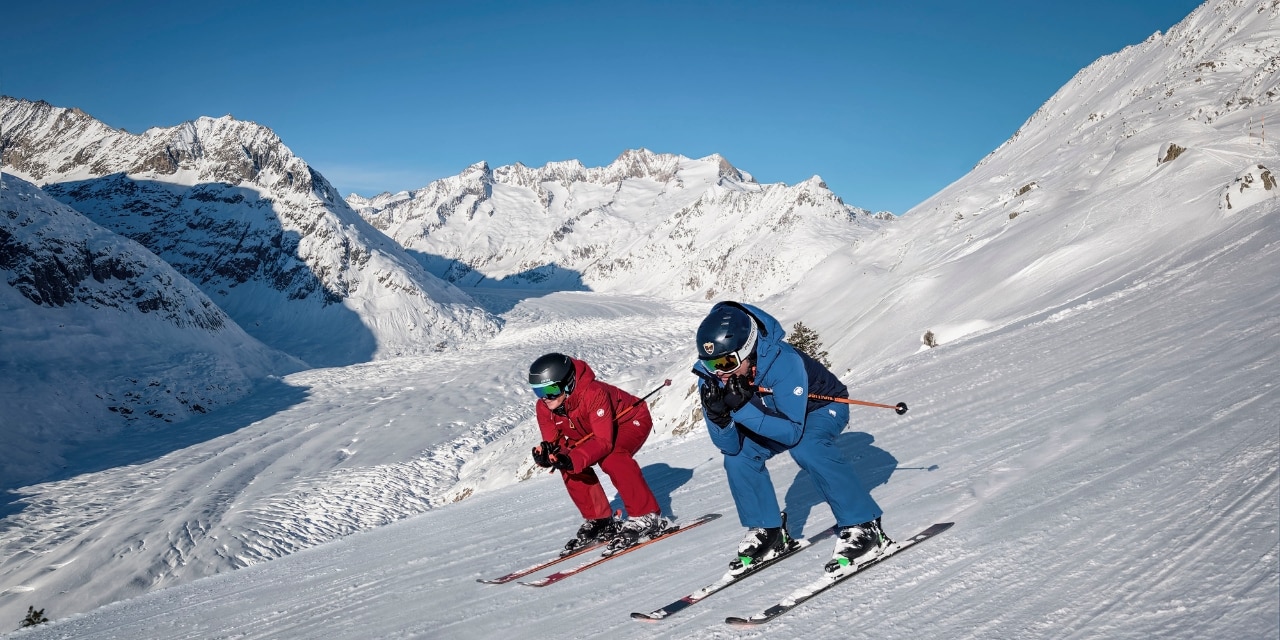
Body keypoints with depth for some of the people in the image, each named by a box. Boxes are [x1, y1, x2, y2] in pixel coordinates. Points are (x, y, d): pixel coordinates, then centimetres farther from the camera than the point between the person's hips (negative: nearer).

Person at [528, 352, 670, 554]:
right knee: (569, 467, -9)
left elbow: (604, 441, -42)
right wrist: (547, 453, -38)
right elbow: (554, 441, -13)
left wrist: (574, 459, -55)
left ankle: (646, 517, -26)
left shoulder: (594, 394, -40)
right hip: (591, 432, 8)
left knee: (611, 459, -34)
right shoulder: (544, 407, -18)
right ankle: (599, 520, 5)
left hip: (632, 420, -8)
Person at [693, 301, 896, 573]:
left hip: (822, 406, -5)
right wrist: (719, 416, -45)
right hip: (776, 415, 6)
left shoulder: (784, 362, -40)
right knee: (738, 458, -13)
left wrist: (743, 409, -49)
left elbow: (793, 433, -39)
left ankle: (863, 527, -22)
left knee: (805, 447, -33)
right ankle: (768, 532, 7)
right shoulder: (710, 376, -25)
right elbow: (729, 445, -23)